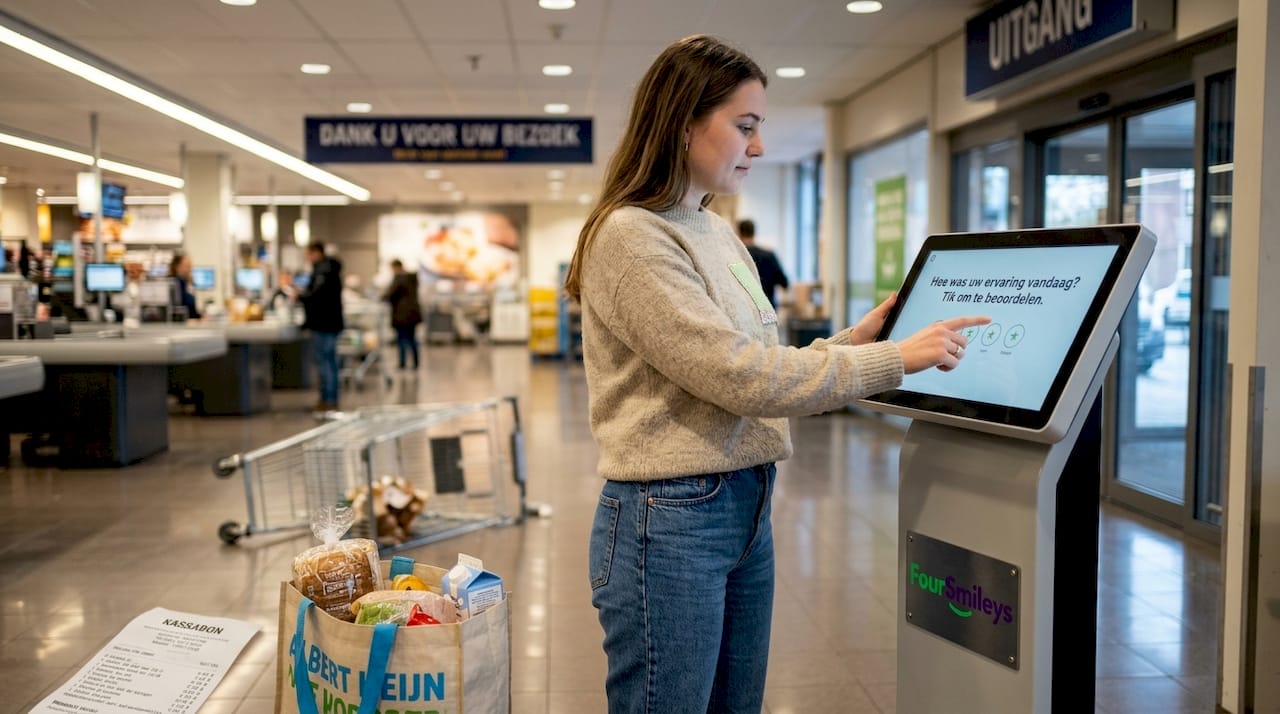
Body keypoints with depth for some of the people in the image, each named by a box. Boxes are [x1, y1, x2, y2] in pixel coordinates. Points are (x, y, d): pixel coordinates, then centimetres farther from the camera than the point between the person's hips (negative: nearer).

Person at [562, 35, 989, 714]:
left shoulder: (718, 232, 11)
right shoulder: (630, 237, -16)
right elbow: (741, 378, -21)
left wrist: (849, 341, 3)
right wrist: (897, 358, -17)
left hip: (746, 508, 8)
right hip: (669, 521, -8)